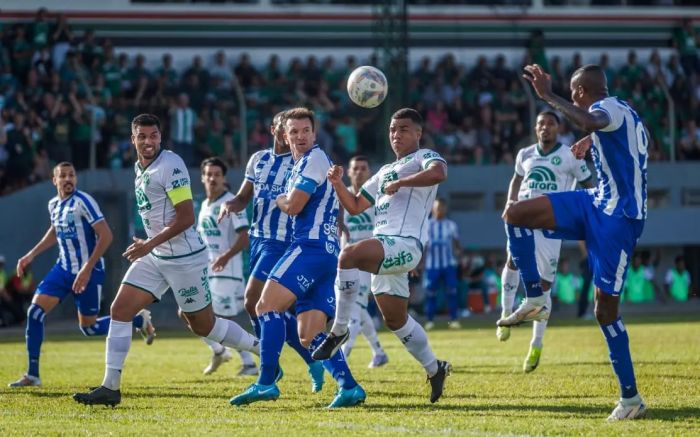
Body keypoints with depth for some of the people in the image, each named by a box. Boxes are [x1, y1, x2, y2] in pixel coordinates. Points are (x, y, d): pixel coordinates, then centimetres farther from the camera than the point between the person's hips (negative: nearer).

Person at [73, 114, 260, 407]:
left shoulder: (171, 166, -17)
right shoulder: (140, 167, 10)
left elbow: (186, 218, -20)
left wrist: (149, 245, -21)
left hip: (184, 258, -8)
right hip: (155, 257, 8)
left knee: (202, 325, 2)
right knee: (120, 310, -4)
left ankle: (264, 351, 22)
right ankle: (110, 388, -4)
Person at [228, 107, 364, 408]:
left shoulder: (315, 159, -5)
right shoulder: (301, 164, 26)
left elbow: (293, 206, -10)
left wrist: (279, 200, 9)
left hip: (311, 247, -10)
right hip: (327, 252, 10)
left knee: (267, 305, -18)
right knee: (309, 336, 3)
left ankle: (266, 383, -26)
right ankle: (349, 387, -7)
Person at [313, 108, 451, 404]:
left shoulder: (424, 157, 3)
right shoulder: (385, 171, 28)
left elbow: (438, 173, -23)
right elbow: (355, 206, 28)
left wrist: (399, 183, -18)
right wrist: (338, 184, 11)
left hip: (405, 243, -9)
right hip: (384, 249, 10)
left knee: (349, 255, -33)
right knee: (395, 319, 14)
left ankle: (339, 330, -26)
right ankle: (434, 369, 30)